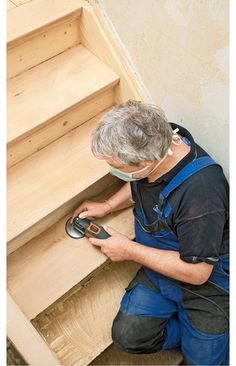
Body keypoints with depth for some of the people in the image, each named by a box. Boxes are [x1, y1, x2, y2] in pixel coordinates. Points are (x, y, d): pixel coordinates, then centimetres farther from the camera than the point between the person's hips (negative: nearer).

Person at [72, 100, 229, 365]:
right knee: (127, 336, -5)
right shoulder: (157, 140, -15)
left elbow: (197, 272, -27)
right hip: (160, 266, 6)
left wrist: (129, 250, -19)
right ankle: (191, 332, 17)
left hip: (208, 282, -6)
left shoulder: (201, 193, -38)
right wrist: (108, 206, -3)